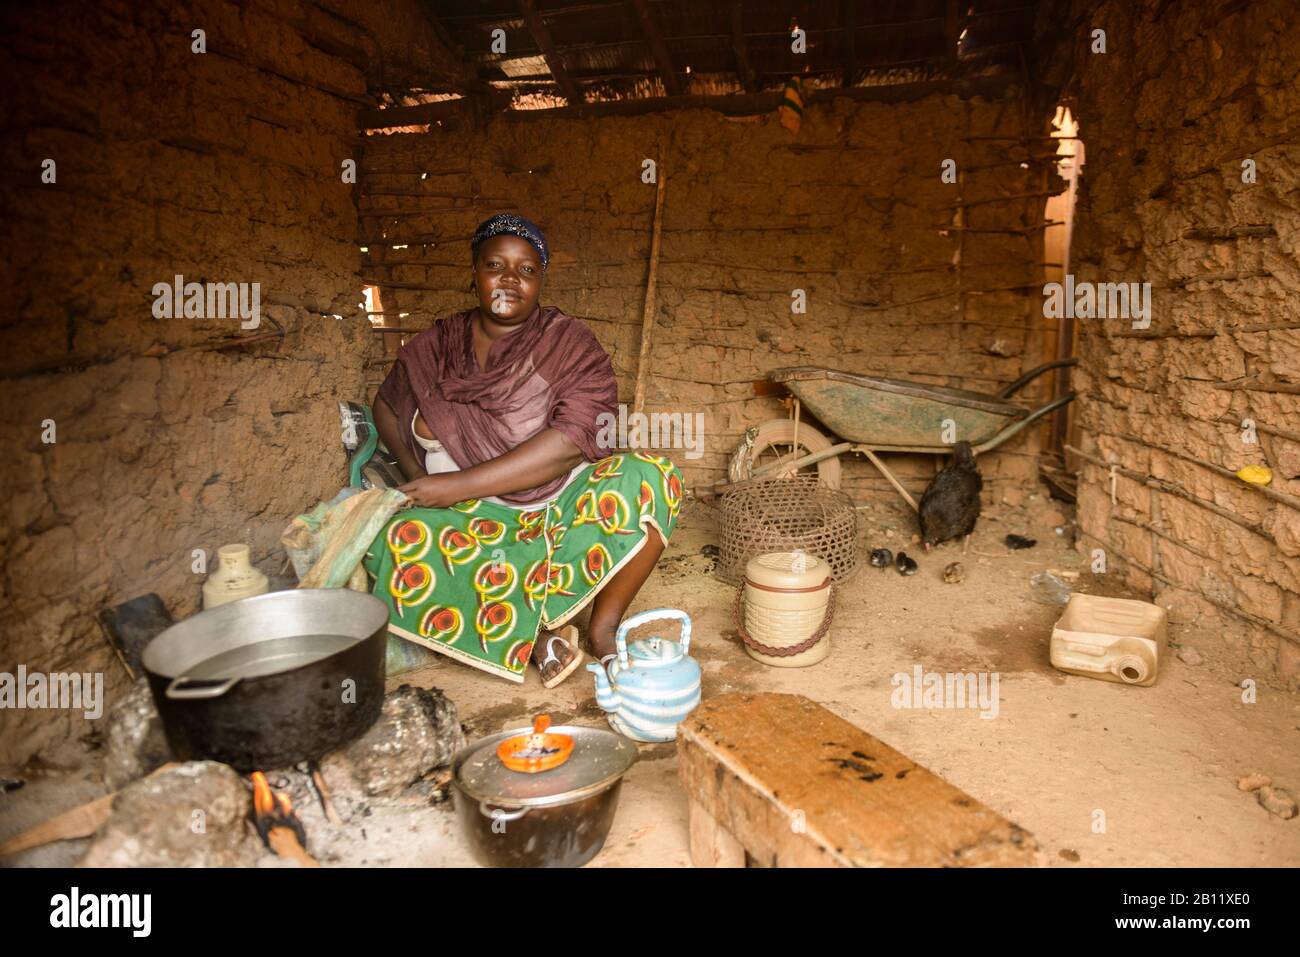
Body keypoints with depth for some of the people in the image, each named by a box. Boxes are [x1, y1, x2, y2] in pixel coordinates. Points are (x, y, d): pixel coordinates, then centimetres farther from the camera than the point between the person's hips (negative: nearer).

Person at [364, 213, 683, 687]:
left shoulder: (570, 343, -6)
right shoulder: (437, 345, 4)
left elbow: (573, 440, -20)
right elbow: (385, 405, 19)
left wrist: (464, 483, -23)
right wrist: (417, 475, -1)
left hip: (561, 504, -1)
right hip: (474, 516, 2)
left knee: (651, 476, -28)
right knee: (399, 538, -30)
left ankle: (603, 628, -15)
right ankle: (536, 633, -18)